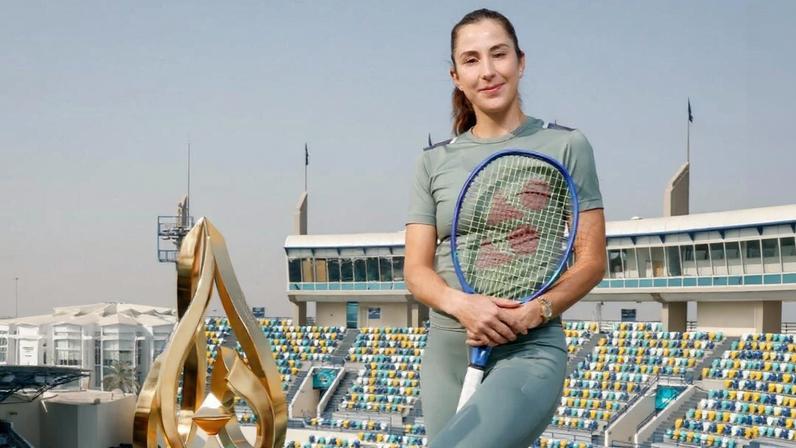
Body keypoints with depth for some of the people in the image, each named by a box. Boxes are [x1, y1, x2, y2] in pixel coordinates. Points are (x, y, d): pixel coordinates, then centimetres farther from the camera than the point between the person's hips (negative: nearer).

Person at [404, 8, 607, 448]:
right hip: (446, 351, 4)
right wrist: (460, 304, -14)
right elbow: (416, 269, 7)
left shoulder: (566, 146, 3)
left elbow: (591, 261, 1)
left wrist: (531, 314, -16)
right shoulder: (434, 161, 11)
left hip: (531, 351, -4)